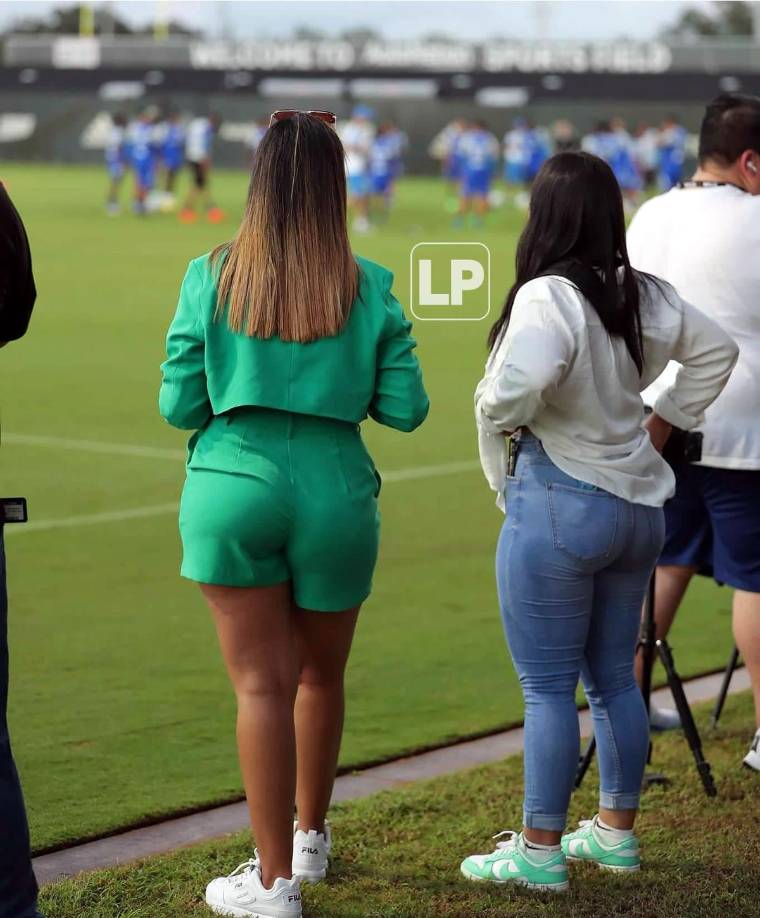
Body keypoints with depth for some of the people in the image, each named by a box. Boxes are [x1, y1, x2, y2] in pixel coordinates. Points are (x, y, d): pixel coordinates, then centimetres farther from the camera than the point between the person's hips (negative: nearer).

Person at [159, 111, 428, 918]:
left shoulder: (211, 277, -5)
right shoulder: (369, 289, -3)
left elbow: (179, 406, -3)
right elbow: (405, 409, -2)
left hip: (235, 488, -1)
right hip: (335, 493, 2)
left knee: (262, 685, 2)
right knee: (321, 676, 21)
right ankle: (311, 836, 39)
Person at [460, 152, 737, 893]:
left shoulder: (548, 296, -19)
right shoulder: (644, 295, 4)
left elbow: (513, 389, -33)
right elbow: (715, 351, 19)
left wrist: (497, 441, -13)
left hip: (558, 504, -7)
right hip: (637, 500, 8)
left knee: (547, 686, 0)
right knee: (613, 676, 17)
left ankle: (540, 851, 5)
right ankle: (616, 832, 26)